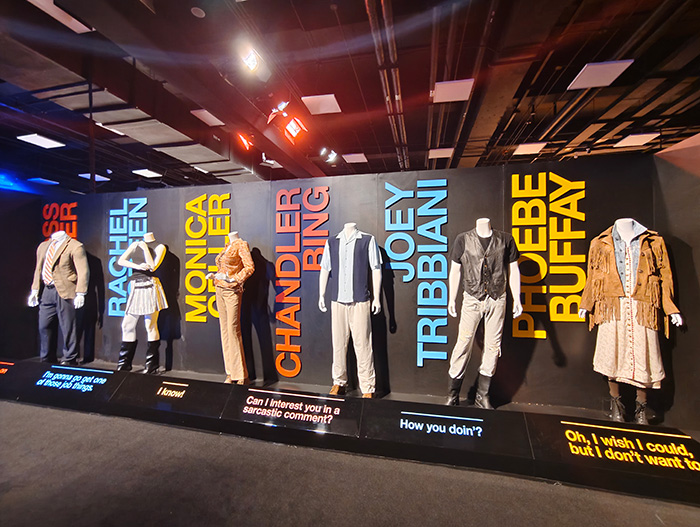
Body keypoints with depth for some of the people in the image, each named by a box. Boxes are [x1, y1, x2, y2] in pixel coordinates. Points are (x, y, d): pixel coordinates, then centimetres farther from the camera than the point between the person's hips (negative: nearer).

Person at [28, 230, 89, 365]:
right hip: (46, 291, 7)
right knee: (44, 326, 13)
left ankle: (69, 360, 12)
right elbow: (38, 269, 21)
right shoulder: (43, 246, 16)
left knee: (67, 327, -1)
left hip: (64, 291, -7)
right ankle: (46, 360, 29)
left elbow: (83, 271, -12)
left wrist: (80, 293, -19)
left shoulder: (75, 246, -7)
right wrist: (35, 289, 12)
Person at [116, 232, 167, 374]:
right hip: (135, 287, 5)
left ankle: (152, 365, 8)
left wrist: (145, 248, -8)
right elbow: (121, 261, 3)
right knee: (128, 324, 5)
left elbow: (152, 267, -10)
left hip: (150, 287, -5)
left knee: (151, 326, -2)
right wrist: (138, 266, -13)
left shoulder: (160, 247, 3)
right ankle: (124, 364, 18)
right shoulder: (135, 244, 15)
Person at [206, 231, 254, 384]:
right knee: (224, 329, 8)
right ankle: (231, 373, 16)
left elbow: (250, 267, -16)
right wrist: (214, 275, 10)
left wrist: (233, 279, -21)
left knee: (233, 330, -9)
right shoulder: (227, 246, 17)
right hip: (220, 289, 8)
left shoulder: (241, 244, -5)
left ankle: (241, 375, -1)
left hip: (232, 291, -8)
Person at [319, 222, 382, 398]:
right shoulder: (331, 242, 12)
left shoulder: (368, 240, 4)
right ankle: (339, 382, 25)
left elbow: (376, 269, 3)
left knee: (362, 344, -2)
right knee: (338, 343, 9)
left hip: (360, 300, -3)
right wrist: (321, 294, 9)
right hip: (337, 300, 3)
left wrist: (376, 297, -1)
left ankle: (368, 388, 10)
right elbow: (325, 269, 15)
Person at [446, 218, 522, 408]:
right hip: (472, 299, -1)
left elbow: (513, 270, 8)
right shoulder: (463, 239, 2)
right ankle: (453, 396, 13)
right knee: (463, 344, -2)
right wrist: (451, 299, 2)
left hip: (497, 300, 2)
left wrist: (517, 299, 3)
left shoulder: (505, 240, 5)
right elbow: (455, 270, 4)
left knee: (493, 347, 7)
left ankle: (482, 397, 23)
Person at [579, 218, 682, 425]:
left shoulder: (653, 242, 14)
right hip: (612, 307, -1)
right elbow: (593, 276, 12)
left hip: (642, 308, 1)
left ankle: (641, 408, 19)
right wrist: (586, 304, 5)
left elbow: (664, 276, 13)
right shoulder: (601, 244, 13)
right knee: (612, 355, -1)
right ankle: (615, 403, 16)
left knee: (643, 355, 1)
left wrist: (671, 308, 6)